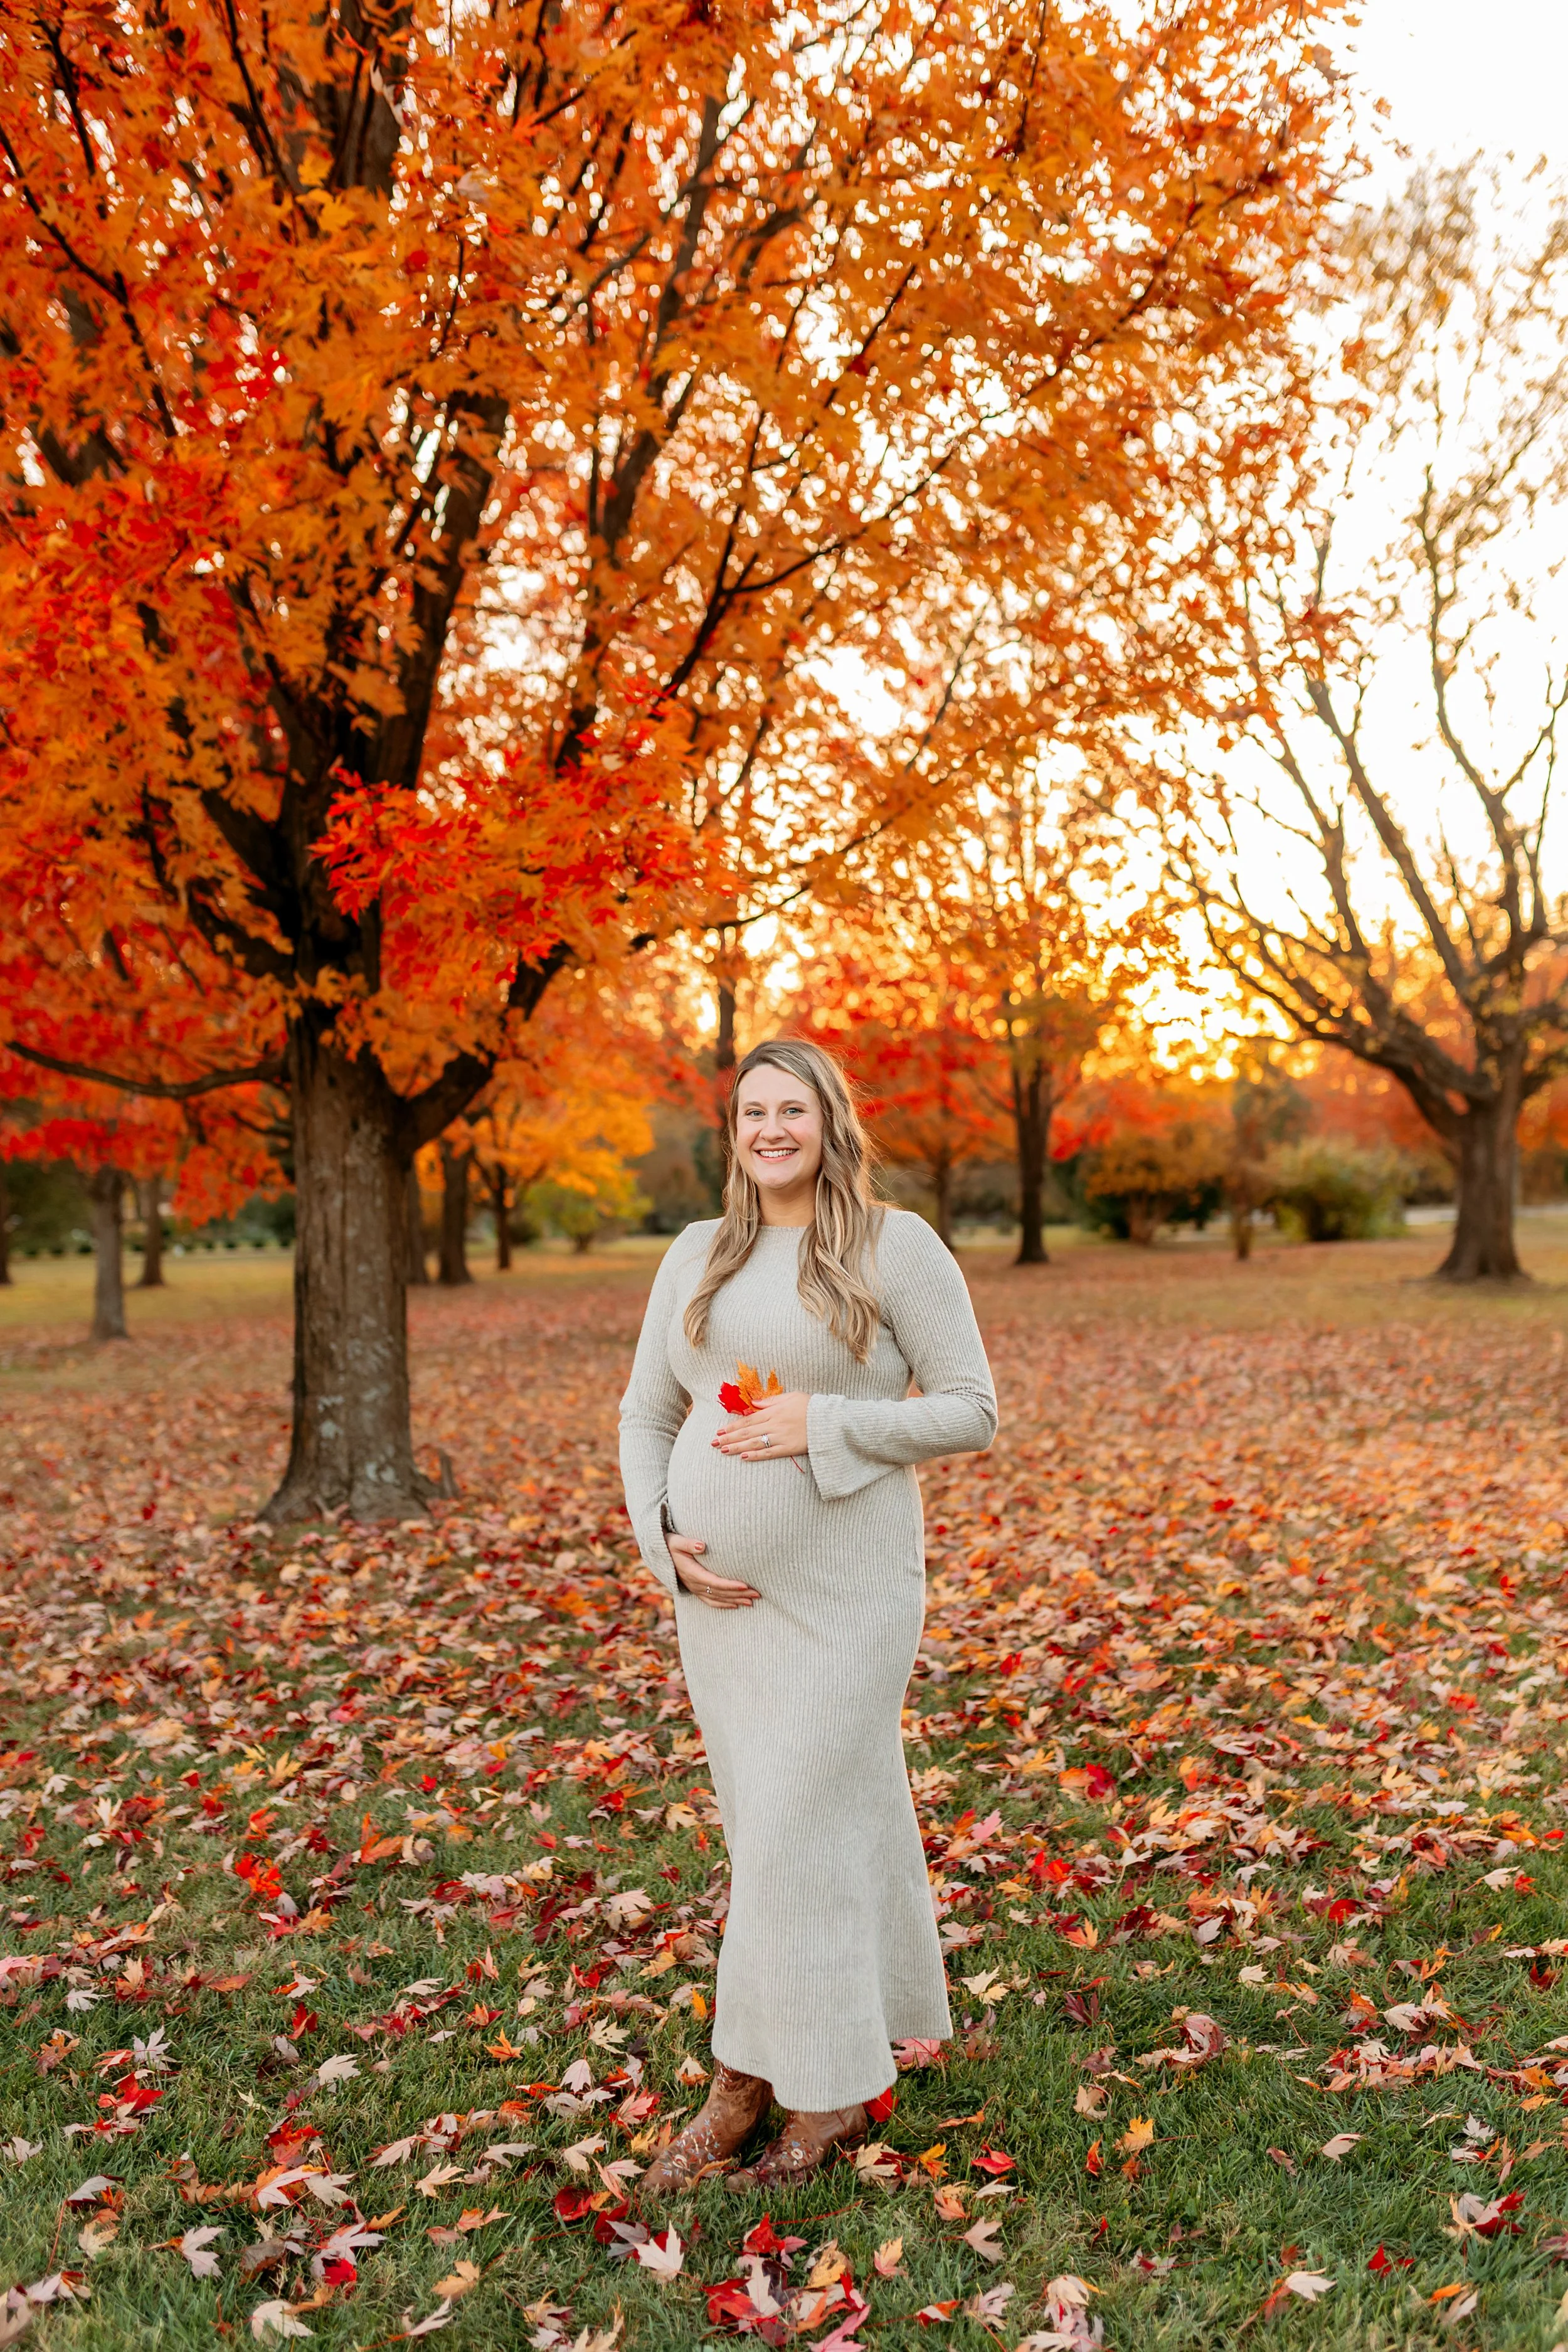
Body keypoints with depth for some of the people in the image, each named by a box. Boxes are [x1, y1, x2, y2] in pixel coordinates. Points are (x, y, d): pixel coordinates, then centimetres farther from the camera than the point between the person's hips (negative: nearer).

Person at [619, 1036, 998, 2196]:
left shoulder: (898, 1246, -5)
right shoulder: (697, 1255, 9)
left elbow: (971, 1411, -7)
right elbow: (646, 1415, 13)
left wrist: (822, 1426, -18)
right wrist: (663, 1539, -3)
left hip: (841, 1584, -5)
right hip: (720, 1585, 5)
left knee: (798, 1822, -3)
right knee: (805, 1815, 14)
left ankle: (750, 2086, 12)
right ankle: (844, 2078, 29)